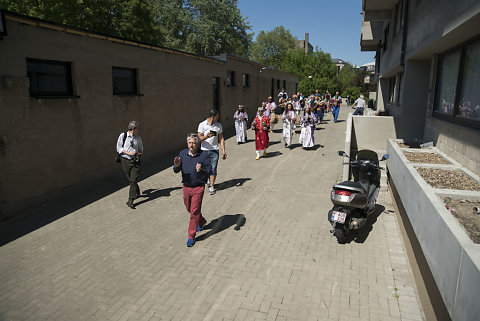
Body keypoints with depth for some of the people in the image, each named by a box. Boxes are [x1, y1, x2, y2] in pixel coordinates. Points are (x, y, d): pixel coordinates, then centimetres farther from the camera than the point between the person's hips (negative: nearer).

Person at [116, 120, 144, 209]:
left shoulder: (138, 138, 6)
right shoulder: (122, 136, -3)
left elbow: (141, 149, 16)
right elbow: (119, 148, -3)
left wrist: (139, 156, -5)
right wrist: (129, 153, -16)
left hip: (135, 161, 1)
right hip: (125, 161, 0)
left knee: (133, 180, -9)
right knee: (130, 180, 11)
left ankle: (130, 201, -9)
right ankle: (137, 193, 38)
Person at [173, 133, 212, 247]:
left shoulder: (204, 155, -10)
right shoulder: (182, 153, -1)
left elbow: (209, 170, -12)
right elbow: (176, 171, -3)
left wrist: (201, 170, -33)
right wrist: (177, 166, -26)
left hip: (198, 187, -4)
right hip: (186, 186, 5)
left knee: (194, 211, -4)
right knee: (190, 209, 20)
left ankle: (191, 236, 8)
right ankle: (201, 221, 48)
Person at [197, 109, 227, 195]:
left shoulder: (218, 125, 5)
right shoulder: (202, 125, -3)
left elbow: (221, 139, 8)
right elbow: (199, 138, -5)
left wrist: (223, 150, 1)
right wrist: (206, 136, -26)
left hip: (214, 150, 1)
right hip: (204, 150, -1)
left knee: (213, 169, -4)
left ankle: (211, 186, 3)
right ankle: (209, 180, 34)